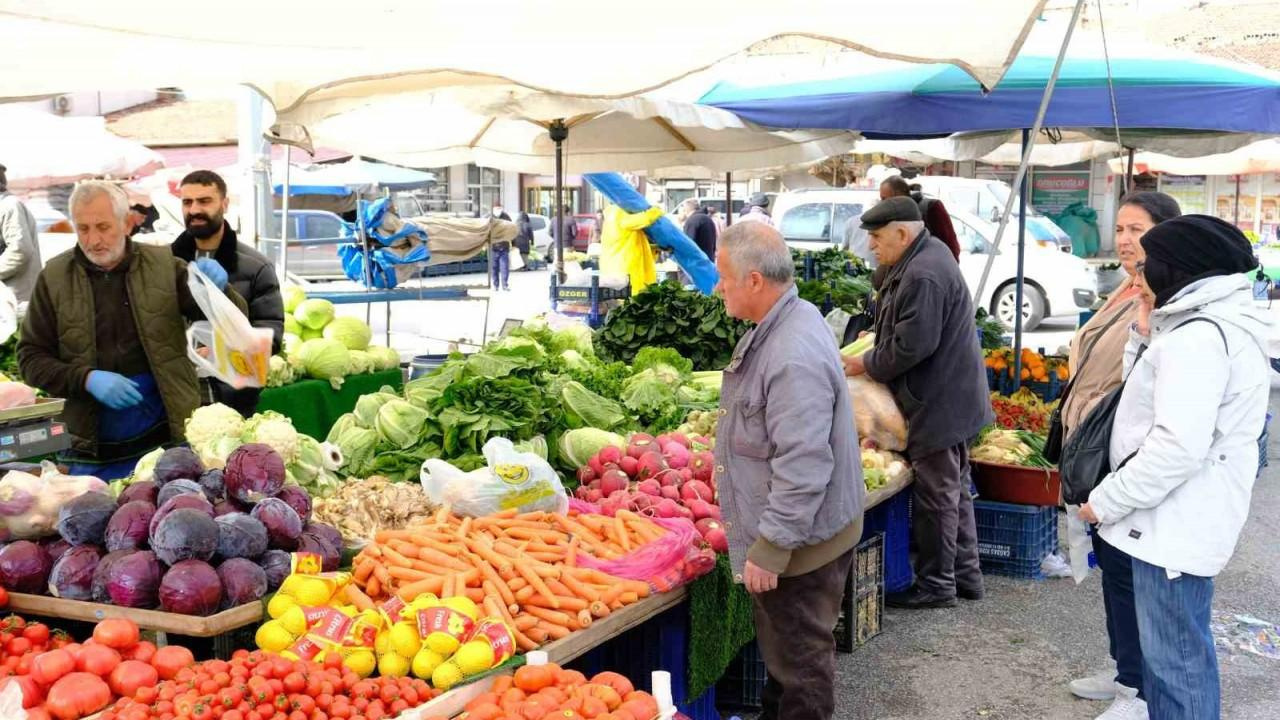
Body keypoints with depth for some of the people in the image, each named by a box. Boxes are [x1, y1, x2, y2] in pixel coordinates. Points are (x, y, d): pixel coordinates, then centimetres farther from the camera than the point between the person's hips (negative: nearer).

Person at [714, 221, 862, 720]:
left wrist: (770, 549, -25)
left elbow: (803, 468, -31)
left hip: (801, 542, -10)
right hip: (783, 531, 10)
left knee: (800, 660, 6)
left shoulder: (794, 357, -29)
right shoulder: (778, 327, 5)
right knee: (783, 648, 25)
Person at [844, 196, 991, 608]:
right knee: (955, 489, 18)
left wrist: (867, 364, -12)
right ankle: (965, 575, 30)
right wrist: (877, 338, 9)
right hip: (950, 397, 11)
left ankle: (936, 585, 11)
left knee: (937, 494, 0)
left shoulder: (923, 275, -24)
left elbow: (912, 345, -25)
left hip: (938, 403, -11)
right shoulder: (928, 255, 11)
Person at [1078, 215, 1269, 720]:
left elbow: (1178, 444, -26)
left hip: (1175, 526, -11)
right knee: (1178, 650, 20)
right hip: (1178, 521, 11)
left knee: (1174, 659, -3)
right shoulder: (1210, 326, 14)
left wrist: (1106, 502, -18)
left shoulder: (1199, 337, -19)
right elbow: (1148, 393, 19)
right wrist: (1146, 332, 8)